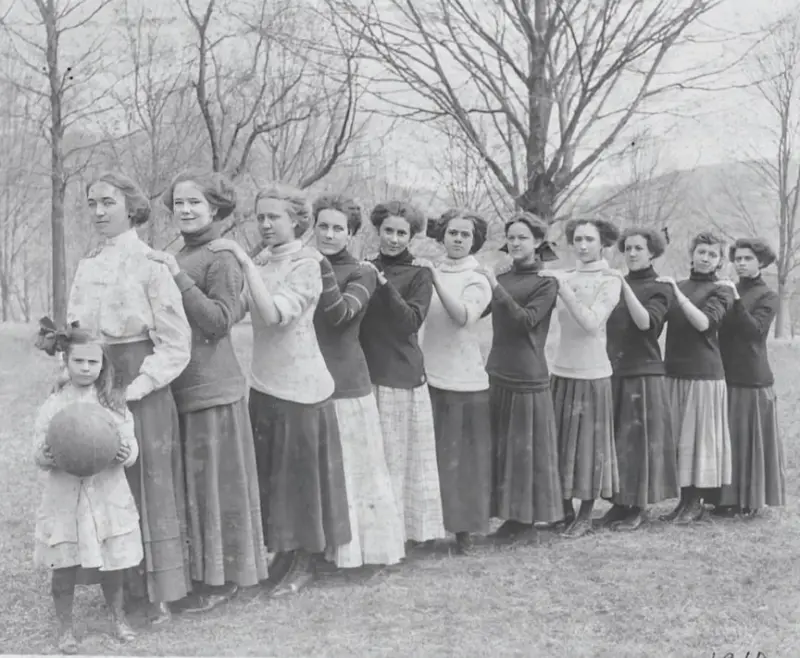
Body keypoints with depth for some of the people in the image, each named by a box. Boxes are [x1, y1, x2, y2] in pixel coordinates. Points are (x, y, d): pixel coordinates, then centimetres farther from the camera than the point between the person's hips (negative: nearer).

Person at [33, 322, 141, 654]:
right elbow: (38, 454, -1)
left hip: (108, 494, 1)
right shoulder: (53, 405, -2)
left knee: (112, 564, 9)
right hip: (65, 497, -1)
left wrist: (125, 453, -21)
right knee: (64, 567, 5)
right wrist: (47, 455, -23)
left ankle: (118, 617, 30)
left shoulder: (114, 403, 1)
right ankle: (65, 627, 22)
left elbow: (131, 446, 1)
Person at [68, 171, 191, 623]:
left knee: (149, 484, 1)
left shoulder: (150, 263, -7)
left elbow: (176, 344, -9)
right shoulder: (88, 266, 11)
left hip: (140, 386, -5)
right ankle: (117, 581, 21)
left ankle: (160, 591, 12)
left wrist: (138, 386, -16)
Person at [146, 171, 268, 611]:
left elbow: (218, 322, -19)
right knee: (191, 481, 14)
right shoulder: (177, 257, 11)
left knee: (215, 481, 2)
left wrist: (178, 277, -21)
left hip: (212, 389, -7)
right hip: (179, 388, 7)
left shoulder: (222, 260, -10)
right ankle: (200, 570, 27)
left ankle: (220, 579, 14)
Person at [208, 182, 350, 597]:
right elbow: (234, 309, 3)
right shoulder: (262, 261, 8)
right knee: (270, 474, 14)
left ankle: (305, 565, 19)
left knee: (301, 475, 5)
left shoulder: (305, 263, -12)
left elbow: (274, 313, -27)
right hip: (265, 383, 7)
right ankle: (282, 550, 29)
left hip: (299, 386, -7)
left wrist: (245, 261, -27)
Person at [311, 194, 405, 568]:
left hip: (346, 384, -4)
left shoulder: (361, 274, -2)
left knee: (354, 466, 5)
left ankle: (365, 543, 16)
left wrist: (324, 269, -29)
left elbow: (340, 314, -21)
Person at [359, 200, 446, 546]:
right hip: (365, 375, 3)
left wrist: (384, 284, -20)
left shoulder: (419, 275, 0)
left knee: (399, 456, 3)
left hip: (403, 378, -3)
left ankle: (407, 525, 13)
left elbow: (411, 321, -14)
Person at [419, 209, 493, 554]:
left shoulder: (476, 280, -3)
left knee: (461, 456, 3)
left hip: (463, 381, -3)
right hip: (430, 377, 4)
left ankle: (464, 527, 13)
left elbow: (463, 316, -23)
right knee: (432, 454, 8)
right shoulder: (430, 273, 8)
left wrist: (436, 279, -28)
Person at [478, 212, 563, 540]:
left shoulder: (546, 282, -5)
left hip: (528, 376, -6)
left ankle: (527, 514, 12)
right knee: (499, 445, 9)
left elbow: (527, 320, -18)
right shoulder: (502, 277, 11)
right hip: (497, 372, 6)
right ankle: (511, 512, 20)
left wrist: (497, 288, -23)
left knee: (526, 445, 0)